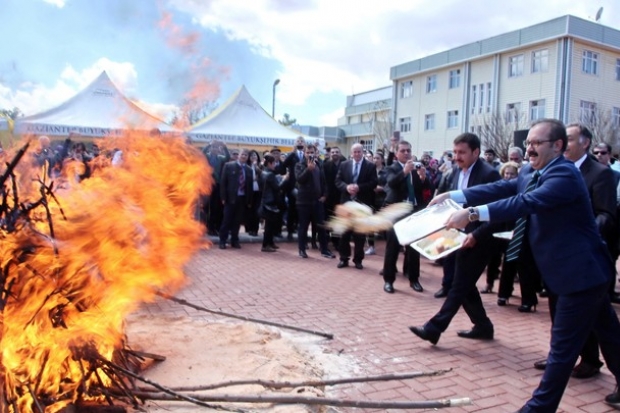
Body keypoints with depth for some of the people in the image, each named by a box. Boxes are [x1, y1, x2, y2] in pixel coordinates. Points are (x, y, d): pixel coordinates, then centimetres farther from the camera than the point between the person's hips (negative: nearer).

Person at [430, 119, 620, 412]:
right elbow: (501, 188, -2)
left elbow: (526, 202, -36)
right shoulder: (530, 173, 7)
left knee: (562, 345, -2)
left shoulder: (565, 174, -22)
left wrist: (472, 214, -42)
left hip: (582, 272, -10)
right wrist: (453, 196, -13)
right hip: (582, 271, 10)